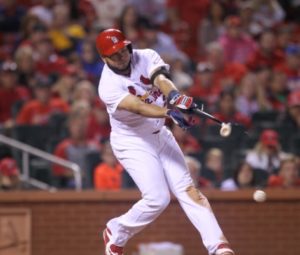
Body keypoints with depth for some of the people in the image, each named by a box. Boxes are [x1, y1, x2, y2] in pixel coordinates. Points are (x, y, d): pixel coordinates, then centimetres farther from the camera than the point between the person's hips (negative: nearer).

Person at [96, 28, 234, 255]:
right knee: (157, 198, -15)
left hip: (160, 134, 5)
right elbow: (138, 107, -39)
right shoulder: (108, 86, -23)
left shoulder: (146, 57, -9)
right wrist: (170, 112, -57)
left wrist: (175, 96, -52)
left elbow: (160, 78, -29)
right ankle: (116, 233, 9)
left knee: (186, 189, -6)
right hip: (132, 142, -5)